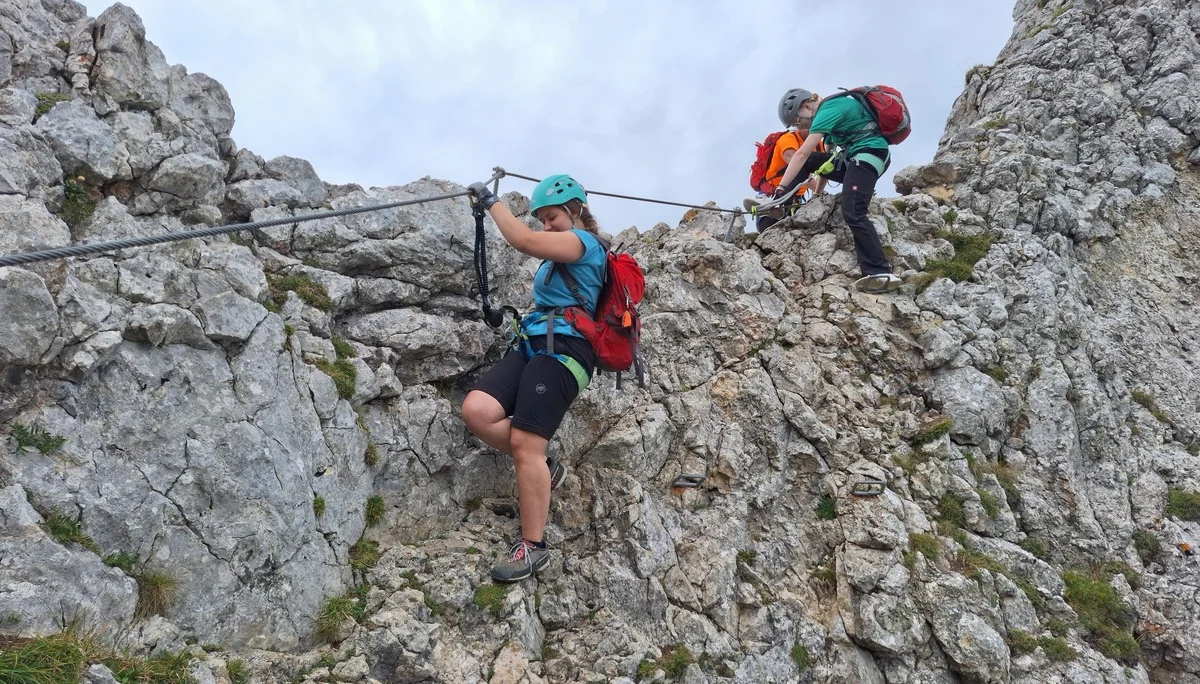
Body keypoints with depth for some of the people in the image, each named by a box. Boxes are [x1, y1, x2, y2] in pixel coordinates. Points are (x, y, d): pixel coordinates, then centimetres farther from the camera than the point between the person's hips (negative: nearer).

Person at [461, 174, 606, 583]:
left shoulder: (584, 241, -1)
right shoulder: (559, 257, 27)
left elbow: (524, 242, -14)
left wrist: (491, 203, -4)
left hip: (563, 350, -9)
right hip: (531, 346, 9)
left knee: (525, 444, -15)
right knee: (476, 411, -14)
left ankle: (533, 547, -6)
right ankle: (542, 468, 5)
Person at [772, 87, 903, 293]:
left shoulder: (827, 110, -13)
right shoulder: (831, 106, 18)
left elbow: (801, 154, -18)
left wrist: (780, 188, -17)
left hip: (868, 155, -10)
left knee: (853, 213, -23)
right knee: (809, 162, 9)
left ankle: (882, 273, -31)